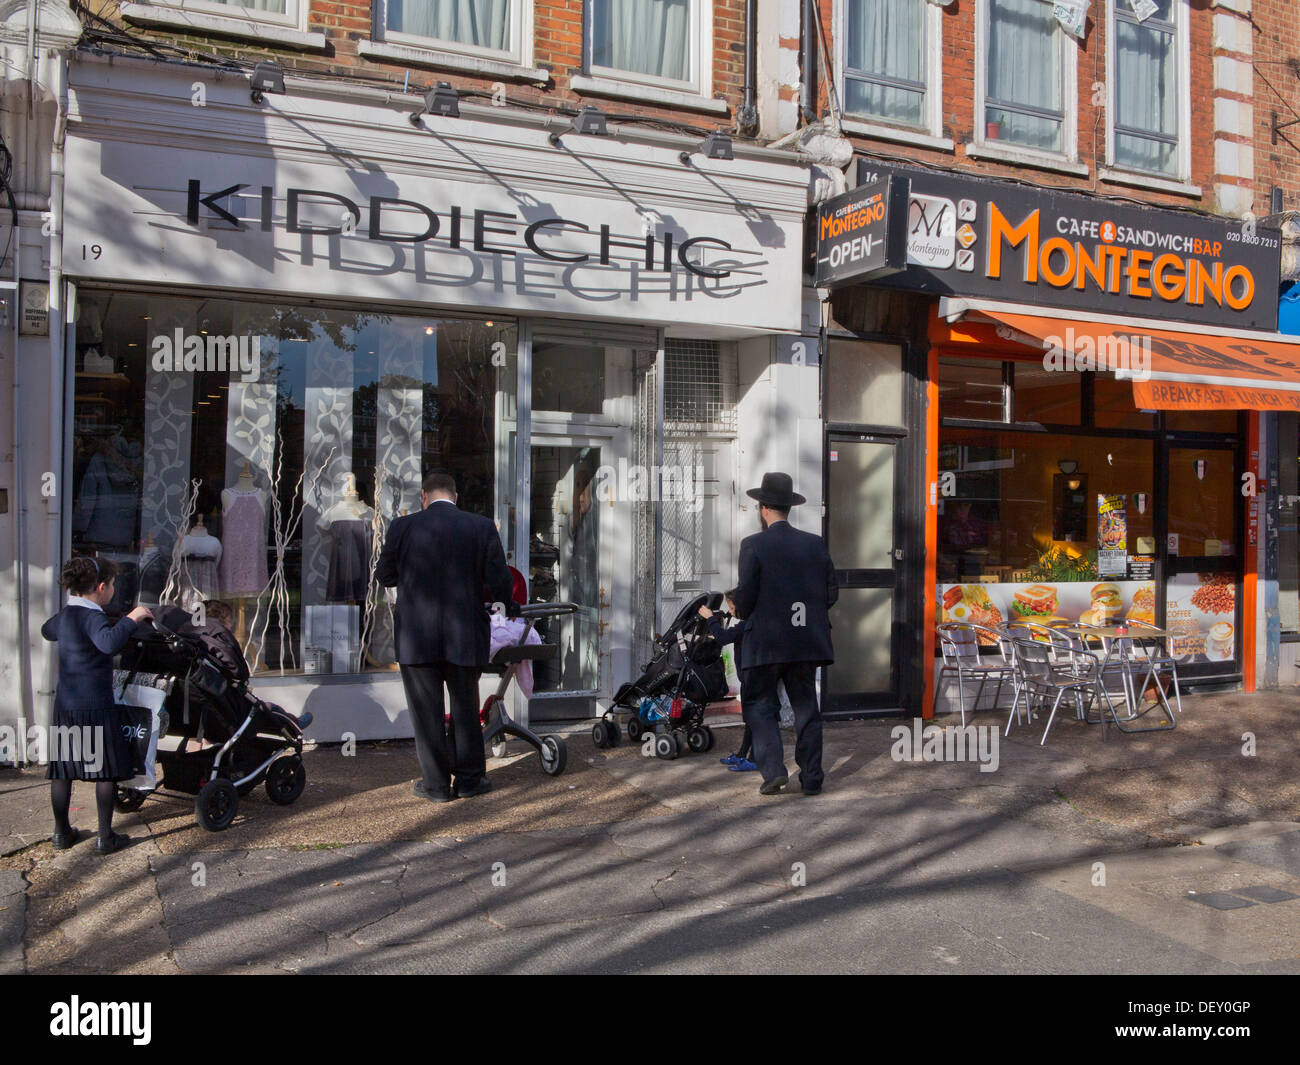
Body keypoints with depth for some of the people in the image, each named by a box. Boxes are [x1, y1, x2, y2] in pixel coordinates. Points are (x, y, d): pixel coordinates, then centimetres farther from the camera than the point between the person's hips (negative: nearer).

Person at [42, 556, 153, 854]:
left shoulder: (65, 616, 9)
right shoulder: (92, 617, -16)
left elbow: (47, 631, 35)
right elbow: (109, 643, -39)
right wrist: (130, 619, -29)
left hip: (65, 706, 8)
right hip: (94, 706, -8)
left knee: (62, 768, 15)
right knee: (107, 770, 3)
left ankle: (61, 832, 26)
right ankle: (105, 837, 7)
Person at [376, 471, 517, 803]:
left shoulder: (402, 527, -4)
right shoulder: (482, 527, -3)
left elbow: (384, 576, 5)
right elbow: (499, 579, -4)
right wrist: (510, 607, 16)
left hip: (415, 637, -1)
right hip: (465, 635, 1)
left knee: (427, 711, 9)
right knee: (465, 708, 14)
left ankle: (436, 784, 15)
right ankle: (468, 779, 22)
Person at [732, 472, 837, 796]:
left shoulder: (753, 545, -9)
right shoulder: (816, 545, 5)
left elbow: (744, 596, -11)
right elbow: (832, 592, 7)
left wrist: (746, 615, 10)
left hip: (765, 641, -4)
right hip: (806, 640, 4)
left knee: (760, 705, 7)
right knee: (805, 707, 11)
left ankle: (773, 770, -5)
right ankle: (811, 778, 14)